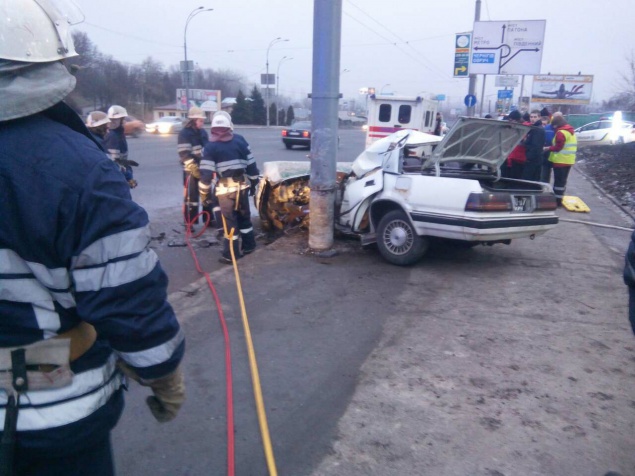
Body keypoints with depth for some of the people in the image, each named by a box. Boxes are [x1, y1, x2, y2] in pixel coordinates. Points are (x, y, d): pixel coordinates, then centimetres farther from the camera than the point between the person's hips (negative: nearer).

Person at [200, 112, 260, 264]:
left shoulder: (210, 146, -6)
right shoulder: (240, 140, 5)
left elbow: (206, 173, -11)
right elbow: (251, 163, 6)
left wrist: (204, 191, 0)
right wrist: (253, 182, 15)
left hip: (225, 187, -4)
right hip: (242, 185, 4)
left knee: (230, 220, 2)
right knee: (244, 216, 19)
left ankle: (230, 255, 7)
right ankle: (249, 245, 31)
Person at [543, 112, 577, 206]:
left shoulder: (561, 132, -16)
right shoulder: (570, 130, 15)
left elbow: (558, 147, -18)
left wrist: (547, 148, -5)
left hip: (560, 160, -9)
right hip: (568, 160, 9)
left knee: (558, 181, -5)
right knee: (563, 180, 14)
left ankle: (557, 200, -2)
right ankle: (559, 199, 21)